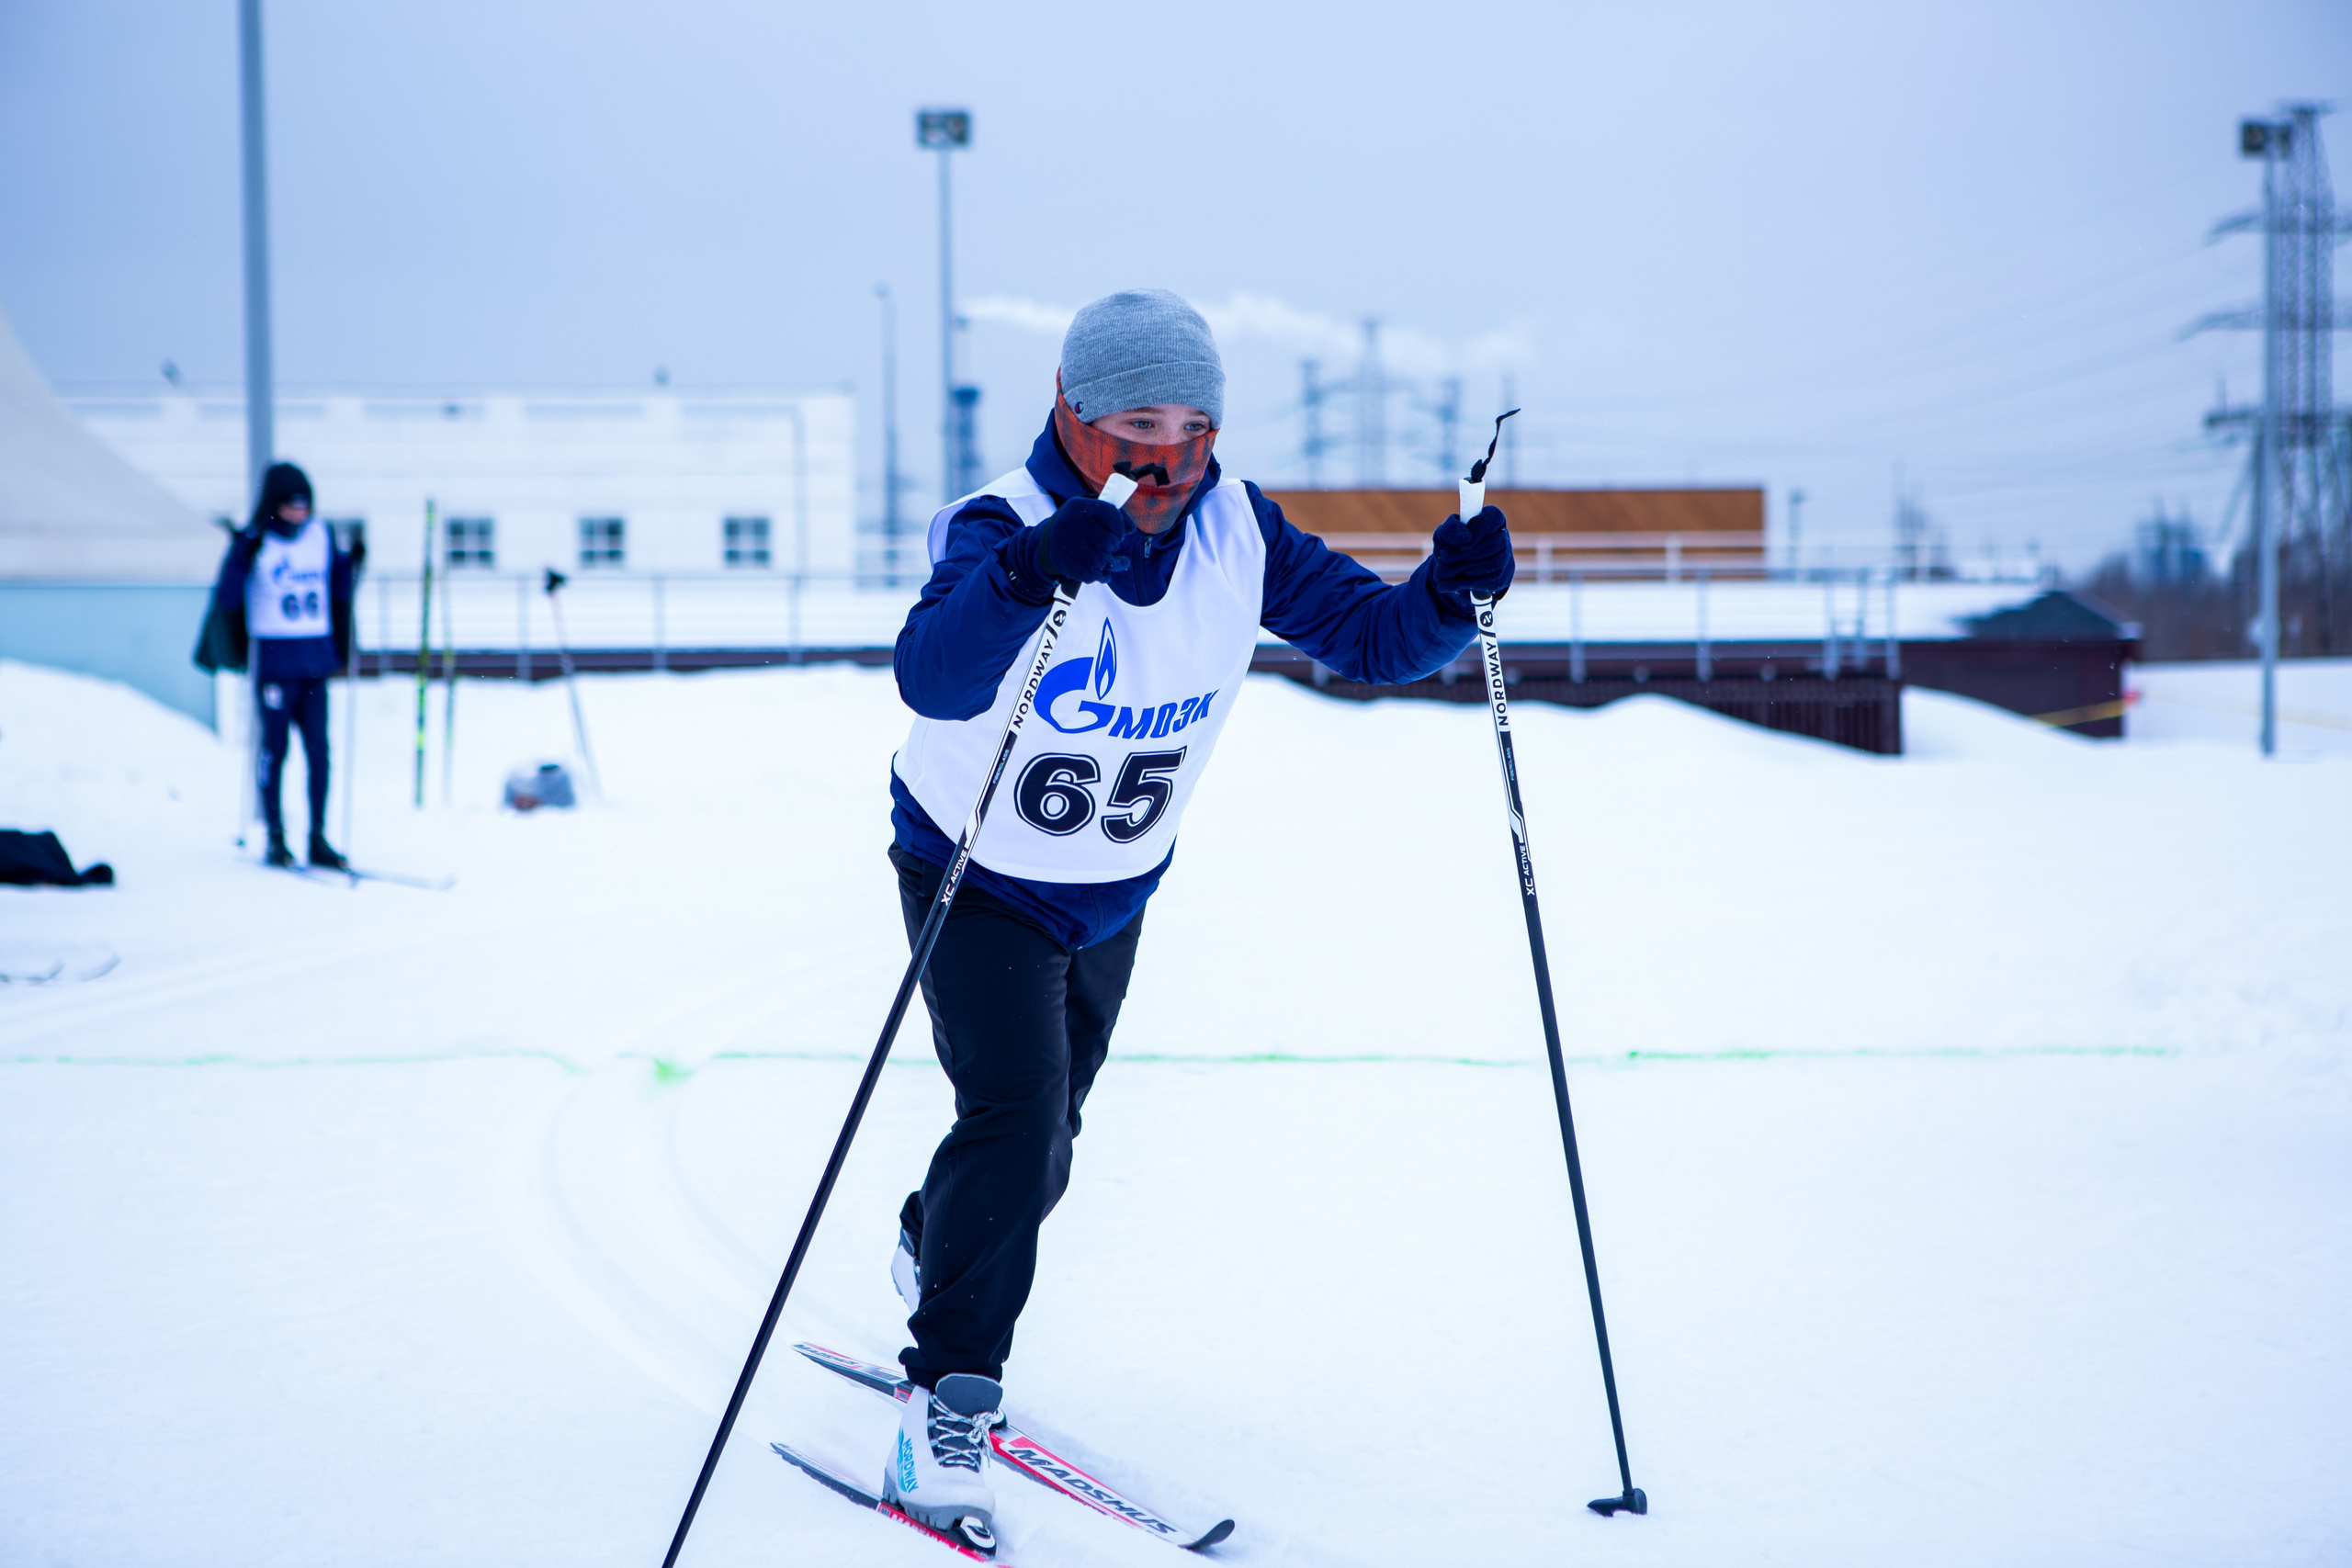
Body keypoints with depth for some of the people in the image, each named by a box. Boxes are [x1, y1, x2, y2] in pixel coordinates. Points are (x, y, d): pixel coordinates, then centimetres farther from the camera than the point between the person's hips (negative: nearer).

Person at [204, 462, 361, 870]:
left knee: (318, 750, 3)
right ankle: (275, 839, 10)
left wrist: (352, 564, 1)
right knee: (275, 747, 1)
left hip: (315, 659, 4)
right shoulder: (254, 541, -5)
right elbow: (227, 598, -11)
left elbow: (338, 589, 18)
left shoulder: (322, 536, 9)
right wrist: (242, 558, -24)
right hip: (273, 660, -4)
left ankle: (318, 839, 10)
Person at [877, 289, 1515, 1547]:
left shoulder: (1237, 533, -15)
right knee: (1014, 1120, -20)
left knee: (1042, 1142, 20)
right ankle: (945, 1407, -8)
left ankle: (931, 1252, 52)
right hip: (975, 878, -5)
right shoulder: (1003, 530, -30)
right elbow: (931, 679, -48)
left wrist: (1448, 595, -33)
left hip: (1114, 898, 5)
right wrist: (1026, 577, -67)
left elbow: (1367, 637, -12)